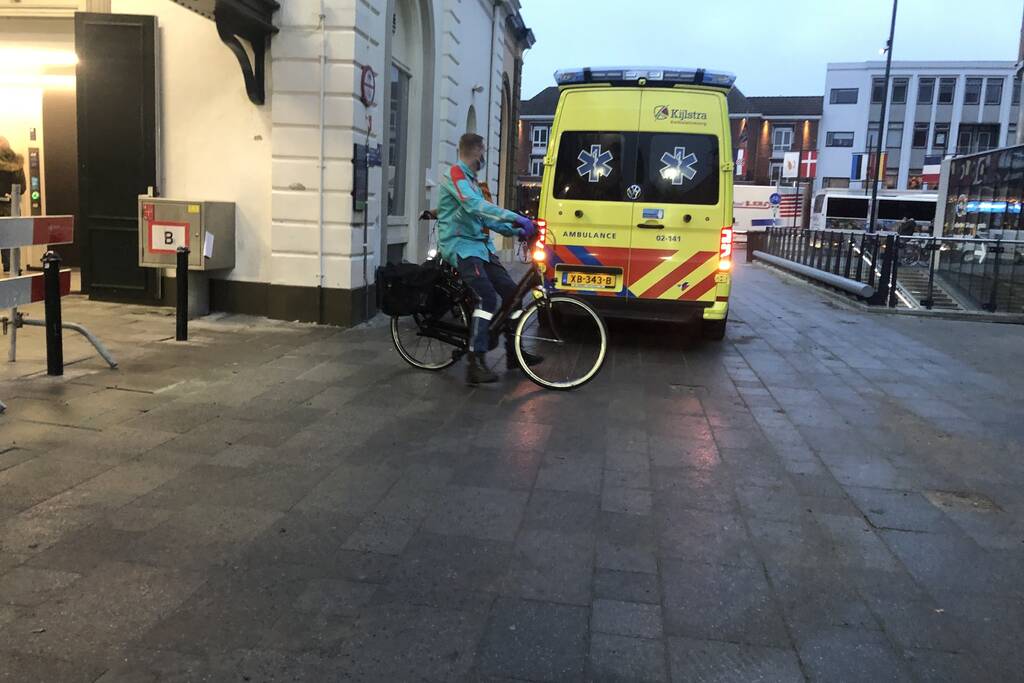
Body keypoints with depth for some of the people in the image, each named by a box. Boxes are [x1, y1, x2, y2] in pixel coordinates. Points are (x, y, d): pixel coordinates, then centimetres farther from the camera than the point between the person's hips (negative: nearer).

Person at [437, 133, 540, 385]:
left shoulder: (471, 180, 21)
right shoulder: (455, 174, -11)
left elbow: (485, 217, 24)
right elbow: (475, 206, -27)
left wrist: (516, 231, 13)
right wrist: (516, 218, -33)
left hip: (481, 245, 9)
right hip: (460, 246, -9)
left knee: (511, 291, 5)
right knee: (488, 298, -24)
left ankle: (513, 351, 18)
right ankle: (476, 364, -24)